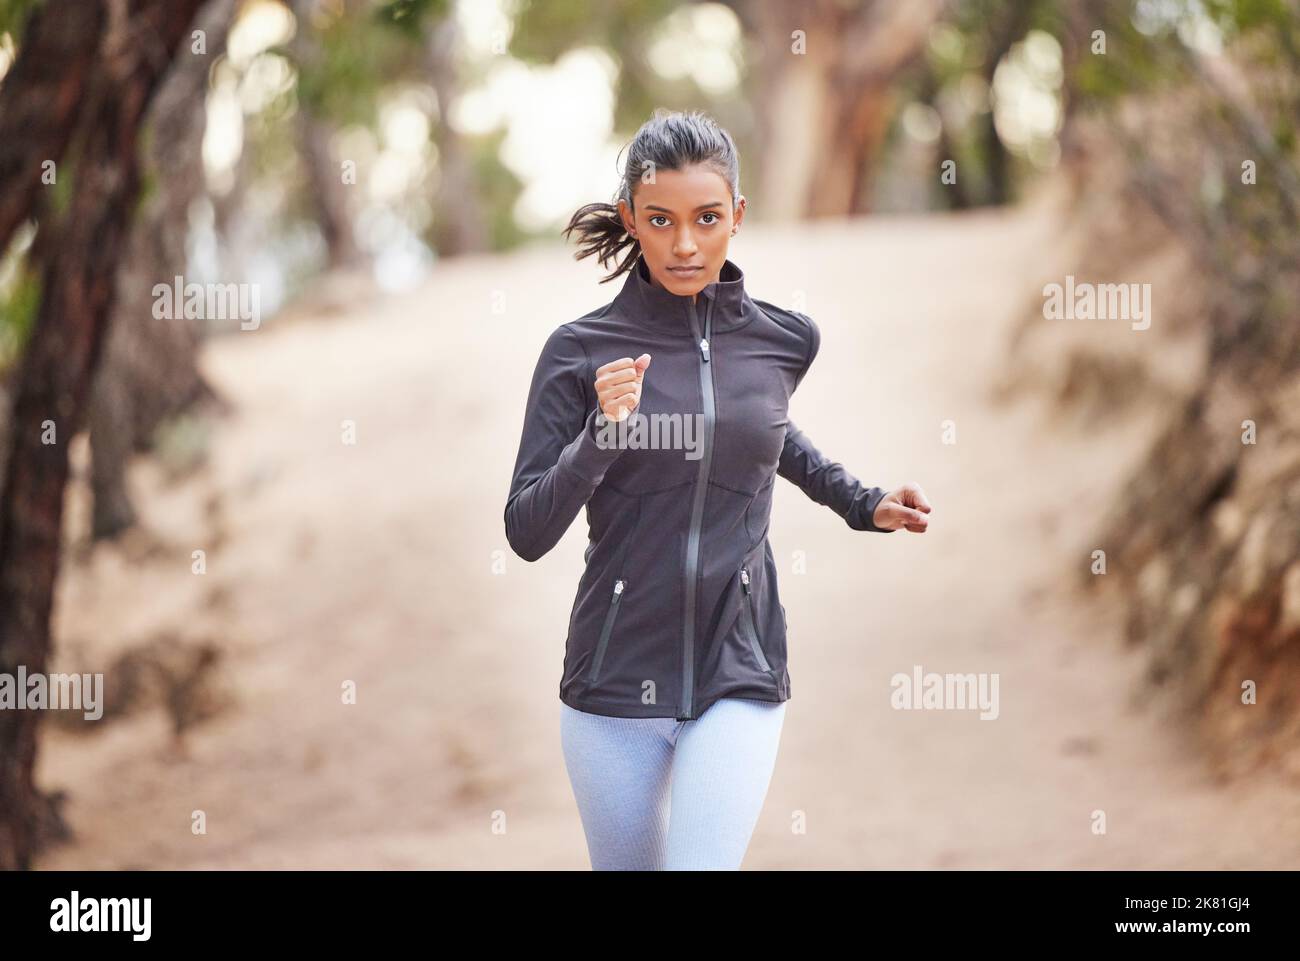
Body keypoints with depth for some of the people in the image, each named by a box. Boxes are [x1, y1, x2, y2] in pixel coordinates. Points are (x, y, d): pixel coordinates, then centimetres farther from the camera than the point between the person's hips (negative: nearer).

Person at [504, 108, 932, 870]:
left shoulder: (785, 341, 1)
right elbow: (527, 533, -9)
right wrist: (603, 435, -23)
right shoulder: (581, 350, -6)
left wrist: (862, 505, 15)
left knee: (705, 863, -17)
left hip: (740, 678, 0)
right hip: (614, 683, 0)